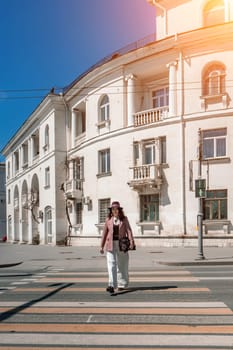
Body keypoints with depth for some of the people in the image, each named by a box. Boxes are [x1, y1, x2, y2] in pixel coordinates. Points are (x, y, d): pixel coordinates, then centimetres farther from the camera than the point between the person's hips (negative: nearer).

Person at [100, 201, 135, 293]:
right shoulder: (108, 220, 5)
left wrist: (131, 242, -19)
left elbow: (128, 231, -6)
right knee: (111, 265, -10)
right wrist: (102, 246, 6)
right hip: (111, 244, 0)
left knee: (121, 265, 9)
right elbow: (104, 233, 8)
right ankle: (111, 285, -15)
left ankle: (122, 284, 23)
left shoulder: (124, 219, 2)